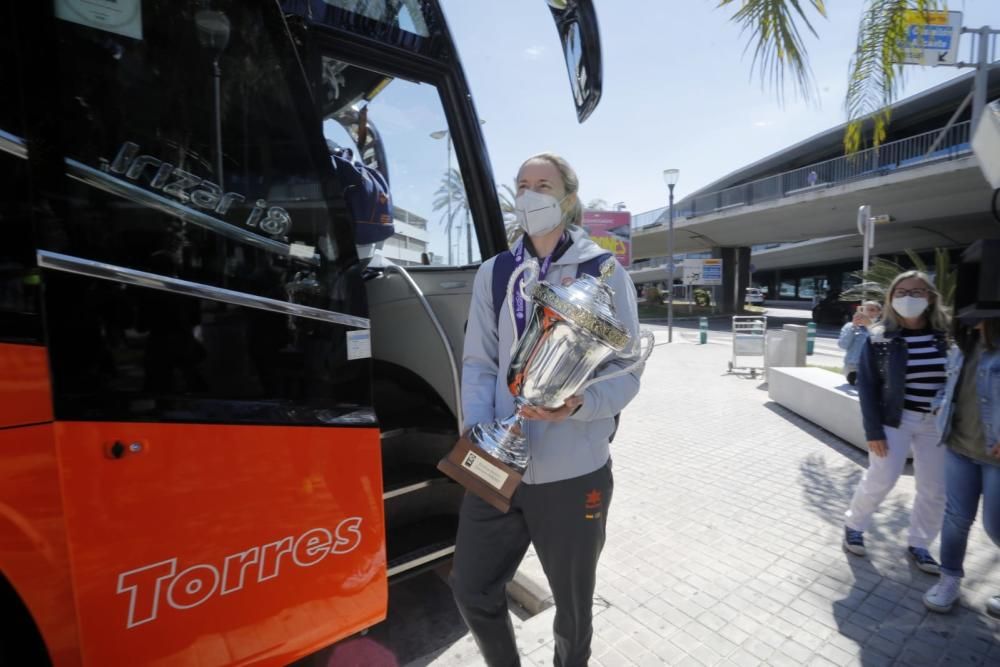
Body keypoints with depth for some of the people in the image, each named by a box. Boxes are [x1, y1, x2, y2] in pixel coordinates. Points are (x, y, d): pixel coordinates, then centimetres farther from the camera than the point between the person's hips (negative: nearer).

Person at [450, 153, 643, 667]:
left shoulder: (604, 271, -4)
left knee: (572, 605, 20)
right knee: (471, 588, 17)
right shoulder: (493, 273, 5)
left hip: (573, 474, -2)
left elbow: (626, 371, -6)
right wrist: (479, 429, -13)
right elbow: (479, 363, 3)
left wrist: (577, 405, -26)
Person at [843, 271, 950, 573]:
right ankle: (853, 524, 25)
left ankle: (919, 544, 29)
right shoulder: (880, 338, -9)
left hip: (936, 423, 4)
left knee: (935, 489, 9)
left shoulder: (946, 334, -1)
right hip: (894, 420, -3)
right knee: (880, 480, 0)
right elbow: (867, 385, -9)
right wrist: (873, 431, -12)